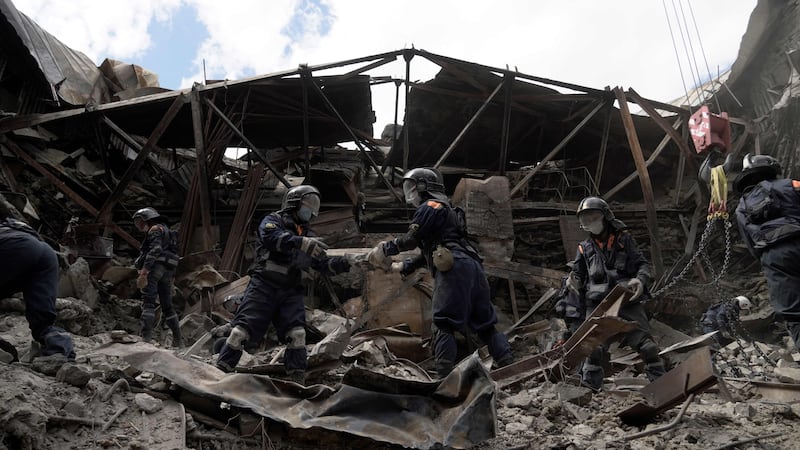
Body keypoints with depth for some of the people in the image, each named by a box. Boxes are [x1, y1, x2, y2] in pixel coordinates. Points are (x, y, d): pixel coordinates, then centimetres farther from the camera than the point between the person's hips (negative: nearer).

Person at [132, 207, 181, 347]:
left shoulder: (155, 229, -2)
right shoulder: (166, 231, 27)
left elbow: (155, 250, -18)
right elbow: (173, 255, 25)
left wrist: (143, 272, -26)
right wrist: (172, 276, 24)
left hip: (156, 267, -9)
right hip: (168, 271, 9)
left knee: (148, 303, -14)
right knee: (167, 305, 13)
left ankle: (146, 337, -24)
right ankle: (177, 339, 15)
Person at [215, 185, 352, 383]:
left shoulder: (308, 236, 21)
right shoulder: (273, 220, 3)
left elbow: (324, 265, 16)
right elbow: (271, 237, -22)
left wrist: (341, 263, -5)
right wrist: (302, 243, -33)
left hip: (291, 292, 5)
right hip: (263, 286, -5)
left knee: (297, 334, -7)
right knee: (243, 328, -8)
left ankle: (297, 381, -2)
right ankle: (220, 370, 3)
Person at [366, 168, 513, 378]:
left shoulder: (430, 207, 3)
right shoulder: (446, 209, 33)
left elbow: (410, 240, -4)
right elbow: (429, 252, 34)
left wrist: (384, 248, 10)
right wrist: (403, 267, 32)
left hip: (453, 268, -9)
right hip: (473, 266, 9)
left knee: (443, 325, -9)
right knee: (485, 324, 9)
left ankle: (444, 376, -15)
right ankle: (509, 367, 5)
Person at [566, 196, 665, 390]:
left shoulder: (624, 239, 10)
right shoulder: (585, 248, 15)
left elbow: (642, 263, 8)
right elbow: (578, 273, 17)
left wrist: (640, 280, -13)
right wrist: (573, 281, -8)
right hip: (597, 303, 1)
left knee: (645, 342, -2)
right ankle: (588, 387, 5)